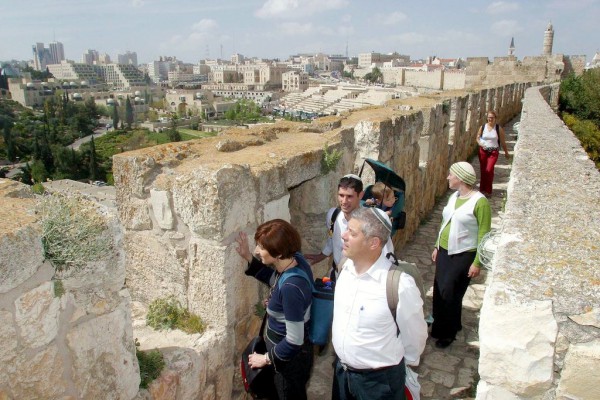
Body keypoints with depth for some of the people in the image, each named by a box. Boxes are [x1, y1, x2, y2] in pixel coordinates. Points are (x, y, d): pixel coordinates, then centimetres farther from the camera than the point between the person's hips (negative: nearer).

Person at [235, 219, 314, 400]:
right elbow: (274, 279, 10)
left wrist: (266, 358, -13)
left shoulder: (291, 288, -37)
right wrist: (248, 257, -1)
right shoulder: (295, 259, -13)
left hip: (290, 358, -8)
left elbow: (294, 341, -29)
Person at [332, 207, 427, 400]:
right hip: (341, 370, 5)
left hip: (379, 379, -5)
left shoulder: (400, 285, -28)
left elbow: (414, 335, -12)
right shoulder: (346, 267, -9)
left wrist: (399, 365, 4)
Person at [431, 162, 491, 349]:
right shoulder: (453, 196, 6)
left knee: (450, 294, 1)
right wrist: (437, 247, 17)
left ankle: (448, 333, 22)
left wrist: (477, 263, -16)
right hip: (445, 252, 7)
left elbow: (483, 235, -15)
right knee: (438, 291, 12)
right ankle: (439, 327, 32)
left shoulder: (480, 202, -17)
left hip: (464, 256, -7)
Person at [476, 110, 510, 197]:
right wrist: (480, 143, -13)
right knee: (483, 170, 7)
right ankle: (482, 189, 22)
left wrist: (506, 153, 12)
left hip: (493, 152, -2)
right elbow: (478, 138, 10)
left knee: (489, 170, -14)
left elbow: (502, 142, 4)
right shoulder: (482, 127, 1)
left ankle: (488, 191, -3)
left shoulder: (499, 128, -3)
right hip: (483, 151, 2)